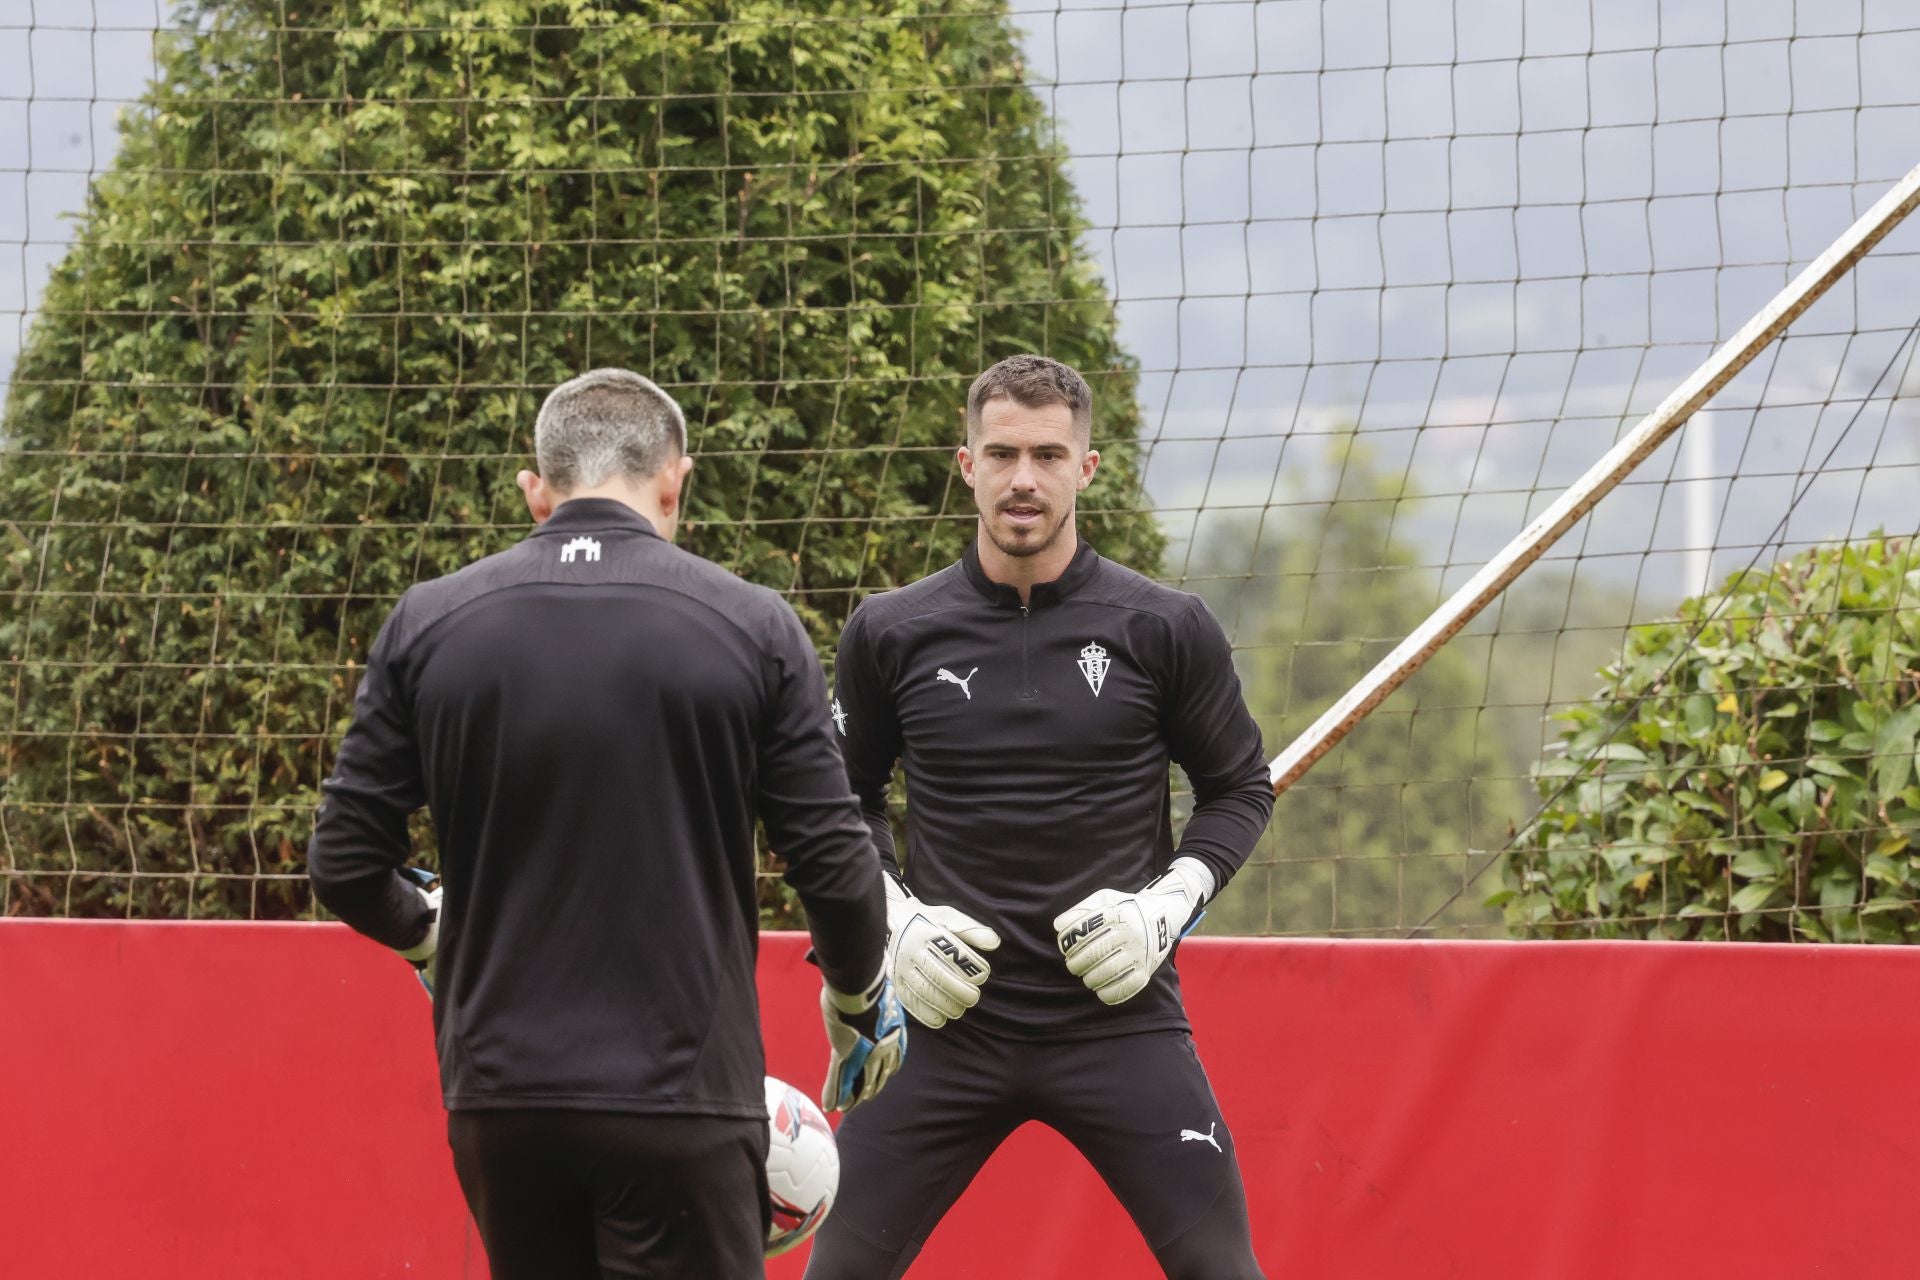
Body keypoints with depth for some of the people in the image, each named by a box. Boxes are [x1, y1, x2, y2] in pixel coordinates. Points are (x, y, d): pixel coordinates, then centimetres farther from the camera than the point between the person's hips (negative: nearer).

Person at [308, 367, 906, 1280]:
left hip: (499, 1097, 3)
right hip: (679, 1094, -3)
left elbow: (345, 868, 3)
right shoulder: (751, 628, -3)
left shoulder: (427, 624, 2)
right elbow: (835, 869, -2)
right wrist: (859, 1002, 19)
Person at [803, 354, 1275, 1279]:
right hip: (949, 1018, 1)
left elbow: (1241, 787, 10)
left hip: (1117, 1016, -1)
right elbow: (844, 798, 15)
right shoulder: (891, 634, 1)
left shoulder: (1163, 630, -2)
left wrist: (1168, 904, -5)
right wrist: (893, 915, -1)